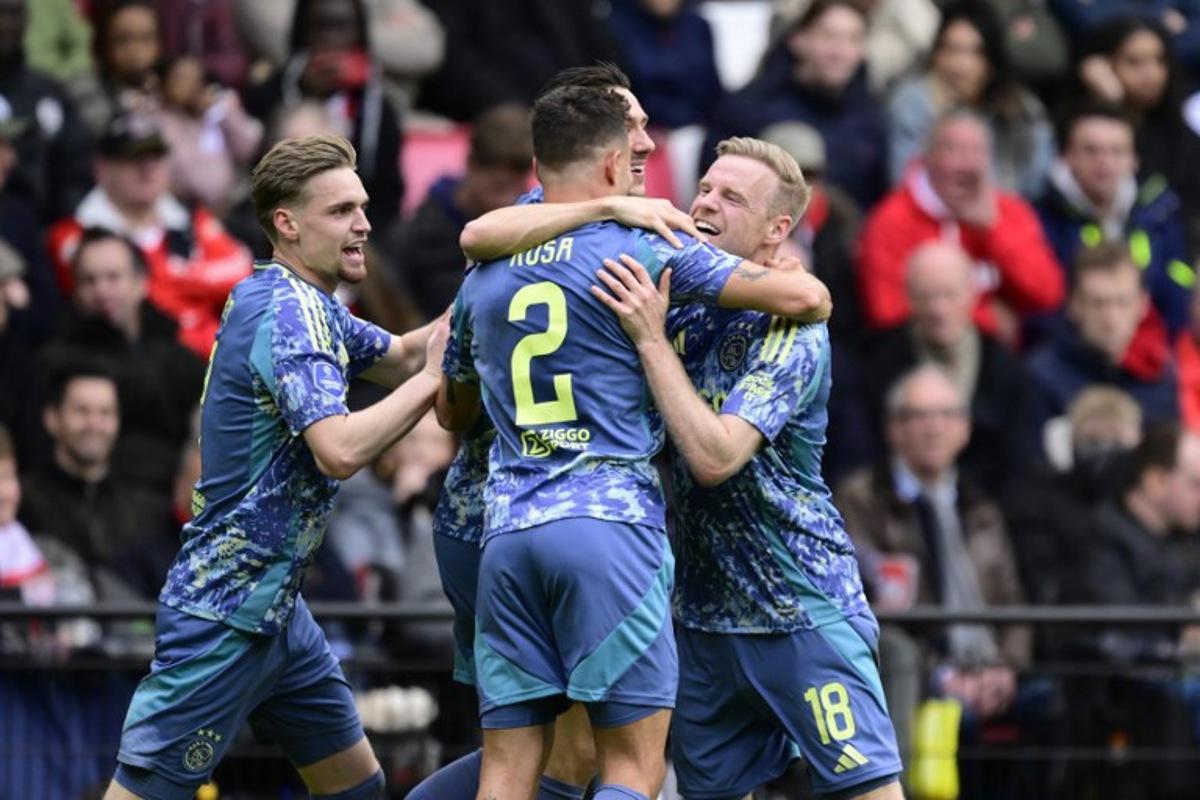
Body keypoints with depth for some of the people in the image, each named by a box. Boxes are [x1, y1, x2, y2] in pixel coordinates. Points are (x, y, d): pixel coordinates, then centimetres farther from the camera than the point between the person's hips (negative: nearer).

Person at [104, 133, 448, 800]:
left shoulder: (304, 303, 11)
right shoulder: (290, 314, -18)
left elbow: (399, 356, 23)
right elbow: (341, 449, -30)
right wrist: (432, 378, -20)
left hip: (275, 609, 10)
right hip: (225, 612, -10)